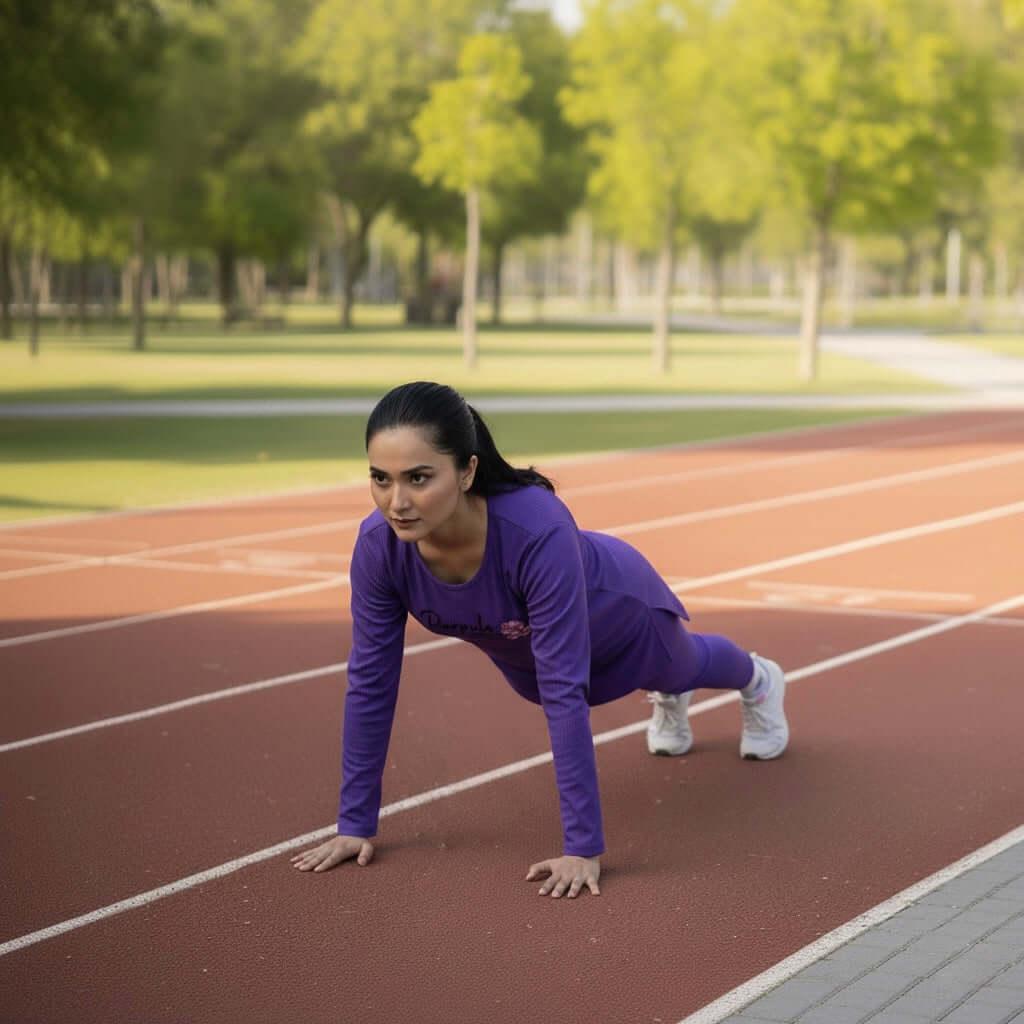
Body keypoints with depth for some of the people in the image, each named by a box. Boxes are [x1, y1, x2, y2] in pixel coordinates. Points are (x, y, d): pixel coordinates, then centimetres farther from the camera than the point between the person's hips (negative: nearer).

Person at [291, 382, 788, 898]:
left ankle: (758, 681, 68)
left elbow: (565, 692, -46)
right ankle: (668, 698, 72)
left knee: (682, 665, 33)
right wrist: (355, 823, -23)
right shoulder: (379, 545, -37)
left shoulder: (538, 531, -49)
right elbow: (370, 681, -26)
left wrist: (583, 847, -45)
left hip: (614, 615, -3)